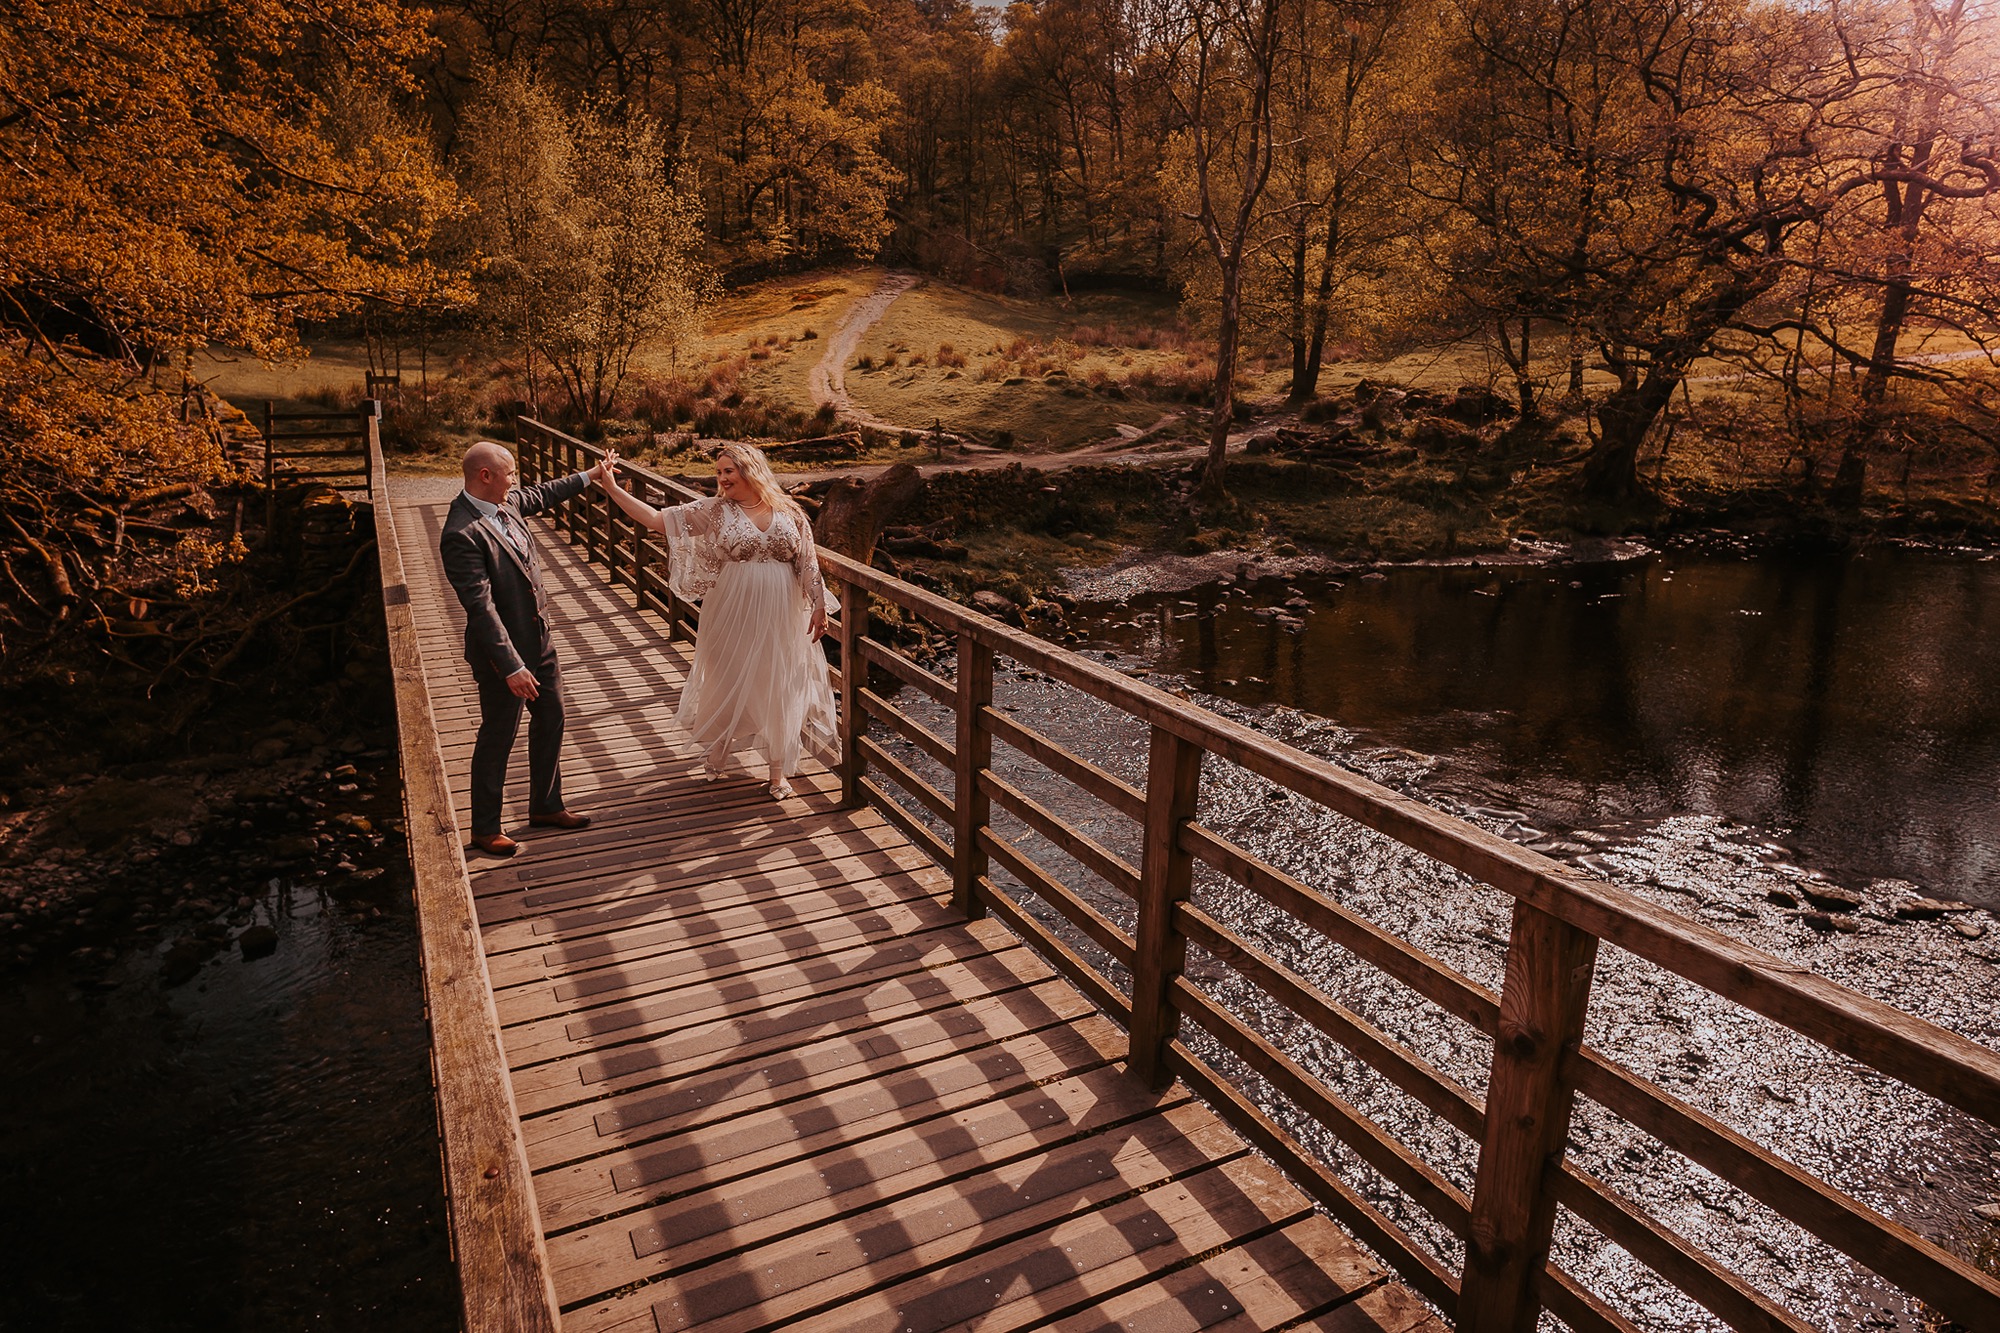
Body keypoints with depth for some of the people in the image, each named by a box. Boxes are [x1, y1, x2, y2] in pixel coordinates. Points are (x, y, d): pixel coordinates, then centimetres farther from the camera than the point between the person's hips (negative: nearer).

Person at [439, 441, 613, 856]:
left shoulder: (506, 503, 0)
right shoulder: (462, 534, -26)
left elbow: (541, 495, 24)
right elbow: (481, 607, -29)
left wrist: (588, 477, 34)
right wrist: (511, 666, -30)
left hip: (539, 638, 9)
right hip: (502, 650, -9)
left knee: (550, 720, 19)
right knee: (498, 736, 5)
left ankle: (545, 805, 37)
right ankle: (485, 829, 22)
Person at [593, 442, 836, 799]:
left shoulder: (789, 512, 0)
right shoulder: (714, 511, -2)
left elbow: (807, 564, 3)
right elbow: (658, 519, -6)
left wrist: (818, 607, 0)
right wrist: (612, 488, -12)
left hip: (780, 618, 0)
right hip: (732, 616, 0)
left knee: (778, 689, 7)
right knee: (726, 684, 11)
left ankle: (778, 769, 24)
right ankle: (714, 755, 37)